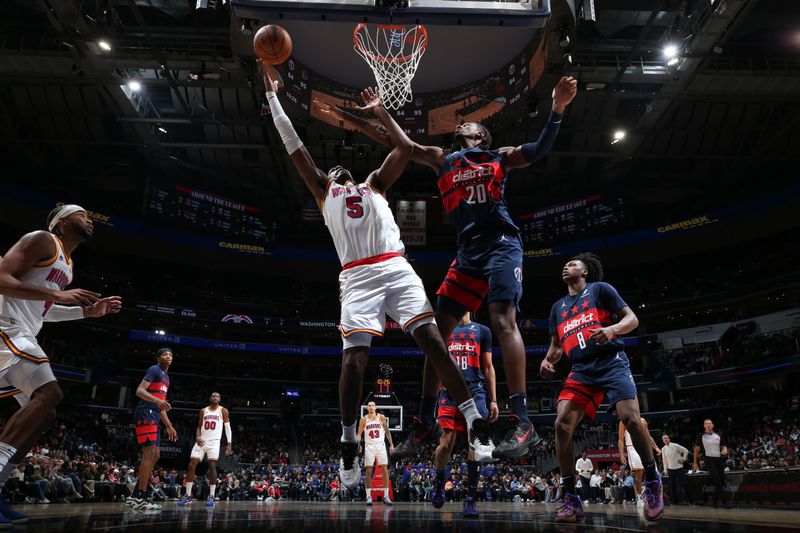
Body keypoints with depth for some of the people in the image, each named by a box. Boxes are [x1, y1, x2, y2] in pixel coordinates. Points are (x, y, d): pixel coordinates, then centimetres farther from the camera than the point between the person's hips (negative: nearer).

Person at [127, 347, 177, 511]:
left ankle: (136, 495, 12)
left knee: (155, 455, 8)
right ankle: (141, 497, -13)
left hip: (153, 417, 10)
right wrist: (158, 400, -32)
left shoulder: (166, 377, 25)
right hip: (145, 414, -10)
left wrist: (169, 426, 28)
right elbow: (139, 391, -16)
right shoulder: (154, 370, -3)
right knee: (149, 453, -14)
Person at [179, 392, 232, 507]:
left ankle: (211, 496, -6)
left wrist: (229, 443, -9)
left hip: (214, 442, -3)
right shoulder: (203, 411, 13)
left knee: (212, 466, -12)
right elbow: (199, 426, 15)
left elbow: (227, 427, 1)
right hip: (202, 441, 4)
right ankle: (188, 495, 7)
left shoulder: (223, 411, 3)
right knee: (191, 465, -4)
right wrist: (197, 437, -6)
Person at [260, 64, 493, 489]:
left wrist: (380, 111, 28)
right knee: (354, 355, -12)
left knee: (431, 338, -9)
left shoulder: (374, 184, 29)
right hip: (357, 276, -1)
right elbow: (294, 146, 23)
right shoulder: (323, 190, 25)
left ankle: (475, 422, -6)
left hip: (396, 267, 1)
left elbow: (406, 149, 24)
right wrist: (272, 95, 25)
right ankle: (348, 445, -5)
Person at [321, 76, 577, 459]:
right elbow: (395, 142, 18)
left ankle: (523, 423, -24)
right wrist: (351, 120, 15)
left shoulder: (500, 157, 14)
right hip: (468, 252, 5)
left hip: (501, 244, -5)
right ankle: (426, 423, 8)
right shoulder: (443, 160, 22)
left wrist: (557, 109, -14)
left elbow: (540, 149, 1)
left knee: (503, 320, -22)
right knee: (436, 329, 0)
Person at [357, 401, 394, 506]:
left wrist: (391, 444, 2)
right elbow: (359, 434, 2)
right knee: (368, 471, -2)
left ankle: (386, 496, 3)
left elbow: (387, 431, 8)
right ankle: (369, 496, 4)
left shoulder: (381, 417, 2)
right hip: (369, 446, 0)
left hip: (380, 445, 1)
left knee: (385, 470, -3)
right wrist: (357, 445, -14)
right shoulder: (364, 419, 1)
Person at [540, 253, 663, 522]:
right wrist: (548, 360, 3)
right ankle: (571, 499, -7)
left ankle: (652, 482, 4)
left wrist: (612, 329, -20)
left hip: (611, 363, -4)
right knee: (562, 424, -14)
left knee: (630, 418, -21)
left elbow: (632, 319, 1)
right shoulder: (558, 307, 22)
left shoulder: (600, 289, 7)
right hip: (581, 371, 4)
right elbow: (557, 345, 25)